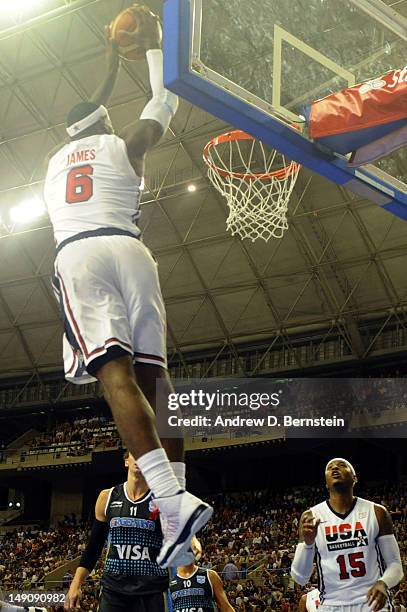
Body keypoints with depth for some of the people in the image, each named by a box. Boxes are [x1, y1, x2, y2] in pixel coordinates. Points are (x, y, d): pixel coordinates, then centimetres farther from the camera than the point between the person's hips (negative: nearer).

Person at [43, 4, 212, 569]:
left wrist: (111, 67, 63)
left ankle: (173, 501, -32)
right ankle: (178, 492, -5)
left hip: (75, 257, 0)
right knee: (152, 374, 4)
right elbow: (165, 103, 35)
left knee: (117, 375, -18)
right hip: (127, 251, 0)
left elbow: (90, 115, 52)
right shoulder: (124, 146, 20)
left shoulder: (56, 160, 32)